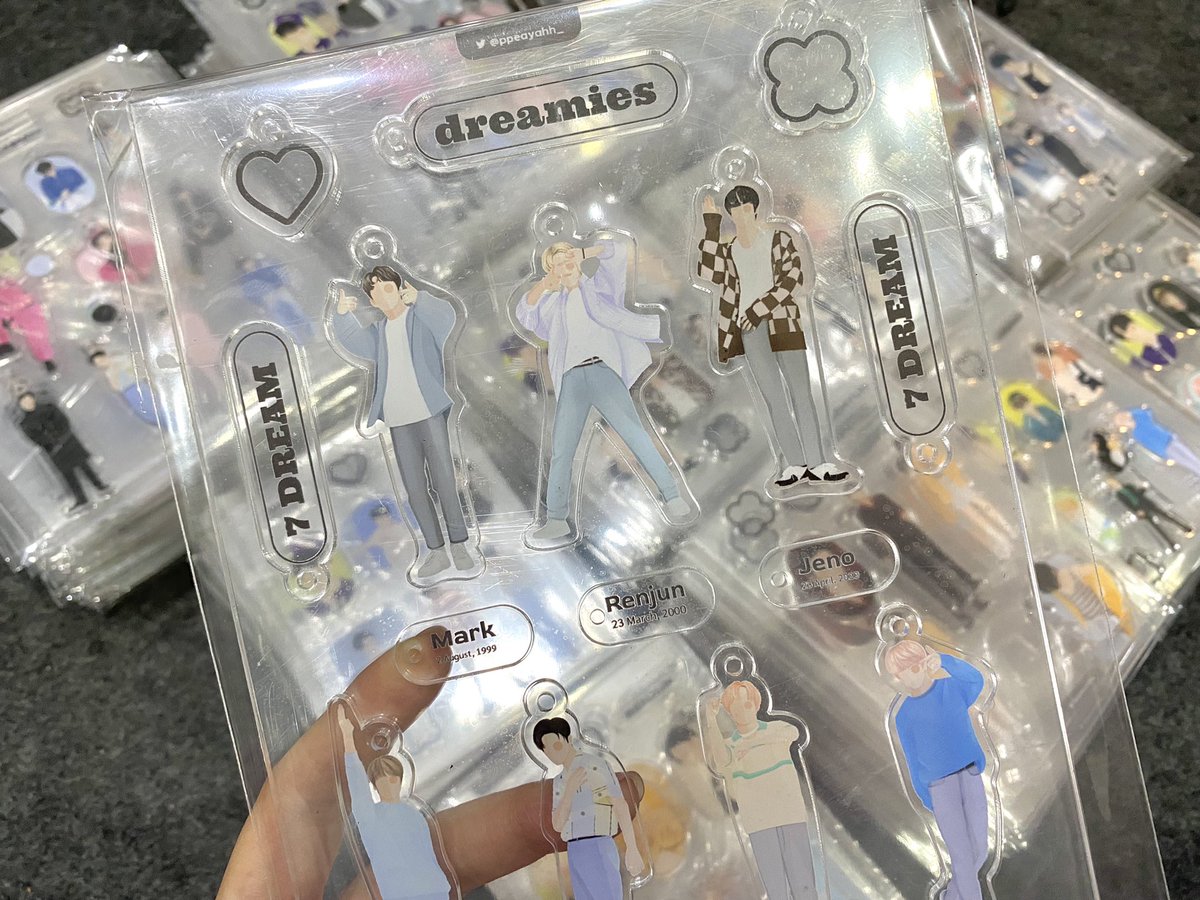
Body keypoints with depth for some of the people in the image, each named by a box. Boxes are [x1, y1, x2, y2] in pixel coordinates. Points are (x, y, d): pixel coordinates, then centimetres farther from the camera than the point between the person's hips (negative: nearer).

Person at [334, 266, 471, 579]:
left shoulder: (421, 318, 2)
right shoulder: (377, 332, 16)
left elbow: (446, 316, -20)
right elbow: (353, 339, -3)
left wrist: (418, 298, -35)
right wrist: (342, 314, -21)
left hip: (430, 414, -5)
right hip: (398, 421, 5)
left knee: (444, 482, -4)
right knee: (415, 490, 6)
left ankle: (459, 546, 7)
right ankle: (437, 552, 15)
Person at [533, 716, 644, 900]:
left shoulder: (594, 764, -4)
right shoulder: (560, 780, 20)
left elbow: (621, 805, -11)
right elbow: (558, 825, 7)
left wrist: (632, 849, -18)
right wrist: (570, 789, -9)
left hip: (598, 851, -8)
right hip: (576, 856, 8)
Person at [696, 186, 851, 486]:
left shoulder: (780, 238, 6)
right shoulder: (728, 248, 15)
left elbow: (792, 278, -6)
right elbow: (711, 273, -4)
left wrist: (760, 308, -14)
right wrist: (712, 228, -1)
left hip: (783, 322, -2)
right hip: (750, 327, 2)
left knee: (801, 392, -4)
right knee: (773, 398, 0)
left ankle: (817, 464, -4)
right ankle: (795, 464, 2)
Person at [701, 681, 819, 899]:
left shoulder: (777, 727, 8)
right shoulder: (727, 744, 7)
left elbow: (793, 733, -16)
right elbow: (723, 761, -17)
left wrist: (752, 742, -21)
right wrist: (710, 718, -20)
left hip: (791, 814, 0)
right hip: (759, 822, 0)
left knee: (803, 882, -3)